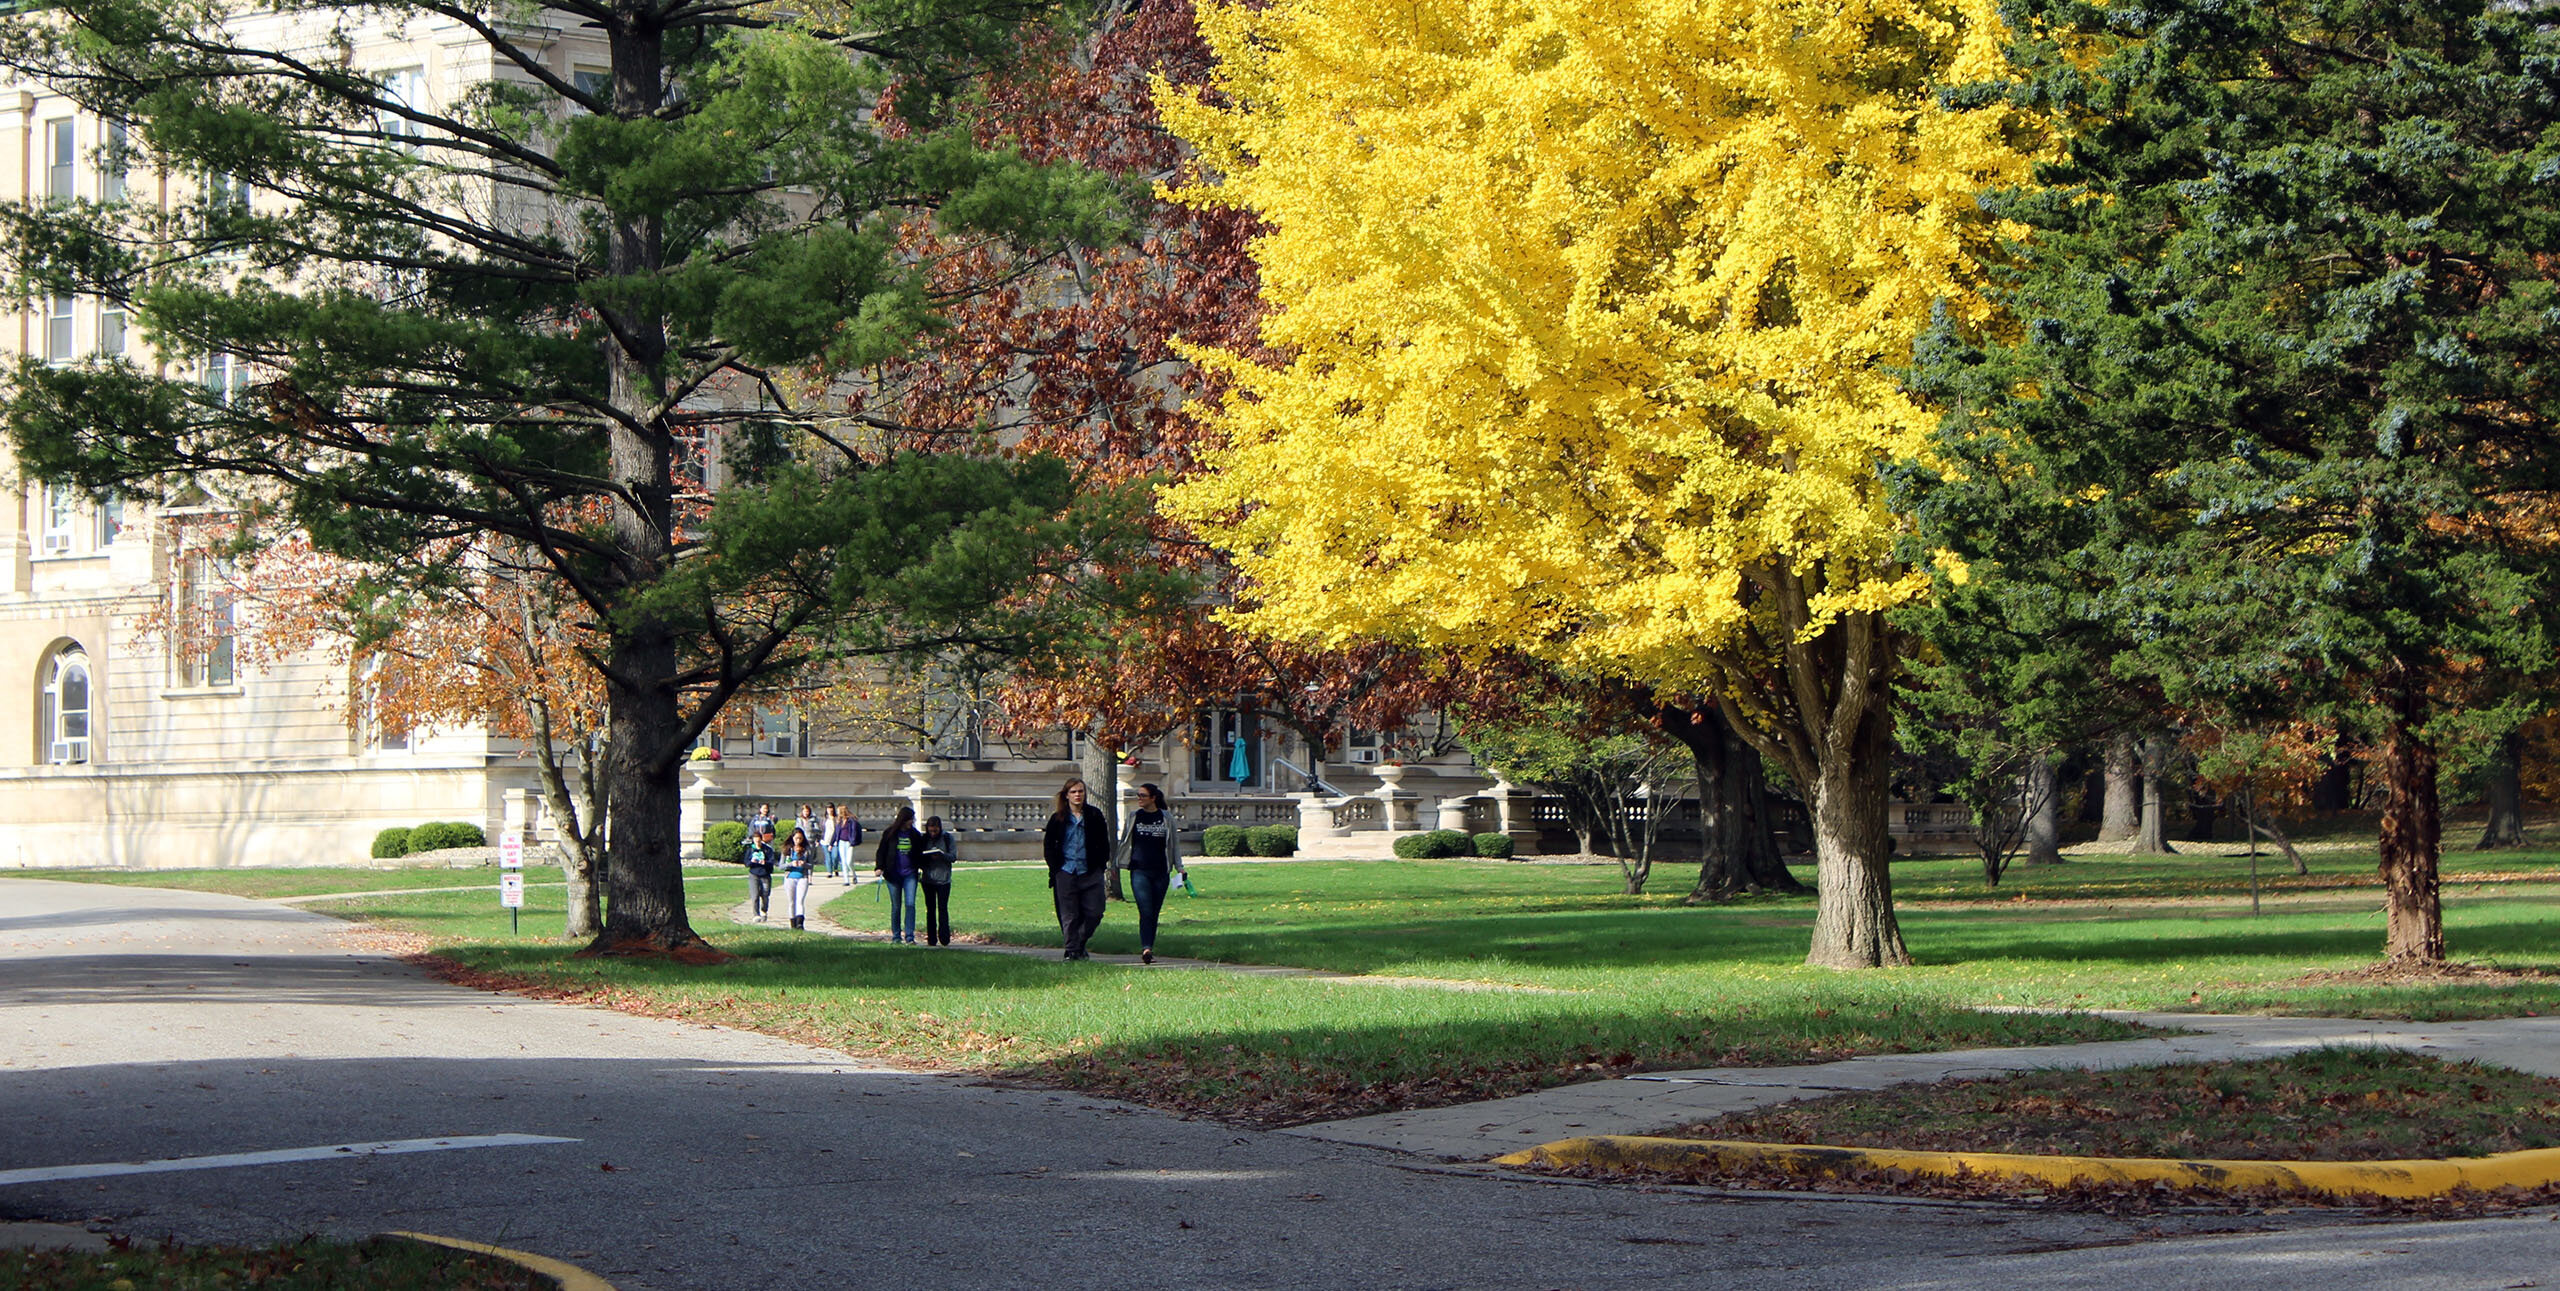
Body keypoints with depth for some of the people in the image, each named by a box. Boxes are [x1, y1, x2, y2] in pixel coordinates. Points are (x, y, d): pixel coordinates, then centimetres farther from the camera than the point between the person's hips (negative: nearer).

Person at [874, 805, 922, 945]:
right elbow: (881, 851, 4)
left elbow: (920, 853, 16)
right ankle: (896, 936, 16)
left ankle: (909, 937, -10)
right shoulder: (890, 833, 0)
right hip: (893, 874, -1)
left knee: (910, 904, -10)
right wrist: (879, 867, -9)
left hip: (910, 874, 1)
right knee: (896, 906, 6)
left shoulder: (914, 835, 7)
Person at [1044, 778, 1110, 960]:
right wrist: (1055, 867, 0)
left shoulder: (1095, 815, 5)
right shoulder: (1058, 819, 4)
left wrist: (1100, 864, 2)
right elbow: (1048, 844, 9)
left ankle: (1080, 942, 19)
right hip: (1066, 873, -1)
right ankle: (1073, 950, 6)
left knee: (1094, 912, -3)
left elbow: (1104, 843, 11)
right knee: (1069, 915, -1)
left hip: (1091, 872, 1)